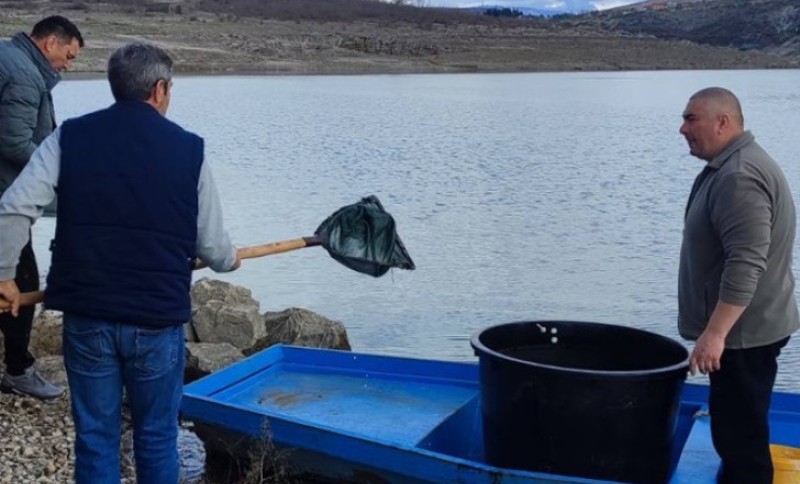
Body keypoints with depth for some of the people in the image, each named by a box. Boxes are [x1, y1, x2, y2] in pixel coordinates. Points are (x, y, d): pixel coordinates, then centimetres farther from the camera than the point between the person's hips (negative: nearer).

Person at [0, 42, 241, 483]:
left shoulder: (70, 137, 0)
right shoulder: (188, 149, -2)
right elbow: (211, 244, 2)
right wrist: (229, 261, 24)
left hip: (86, 316, 1)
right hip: (158, 318, -1)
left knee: (95, 439, 14)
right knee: (157, 439, 14)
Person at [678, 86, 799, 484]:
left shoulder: (738, 177, -21)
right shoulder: (730, 167, 14)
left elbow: (745, 265, -29)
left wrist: (714, 332, -29)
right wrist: (715, 329, 26)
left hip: (743, 331, -11)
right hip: (742, 328, 11)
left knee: (740, 432, -5)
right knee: (733, 426, 19)